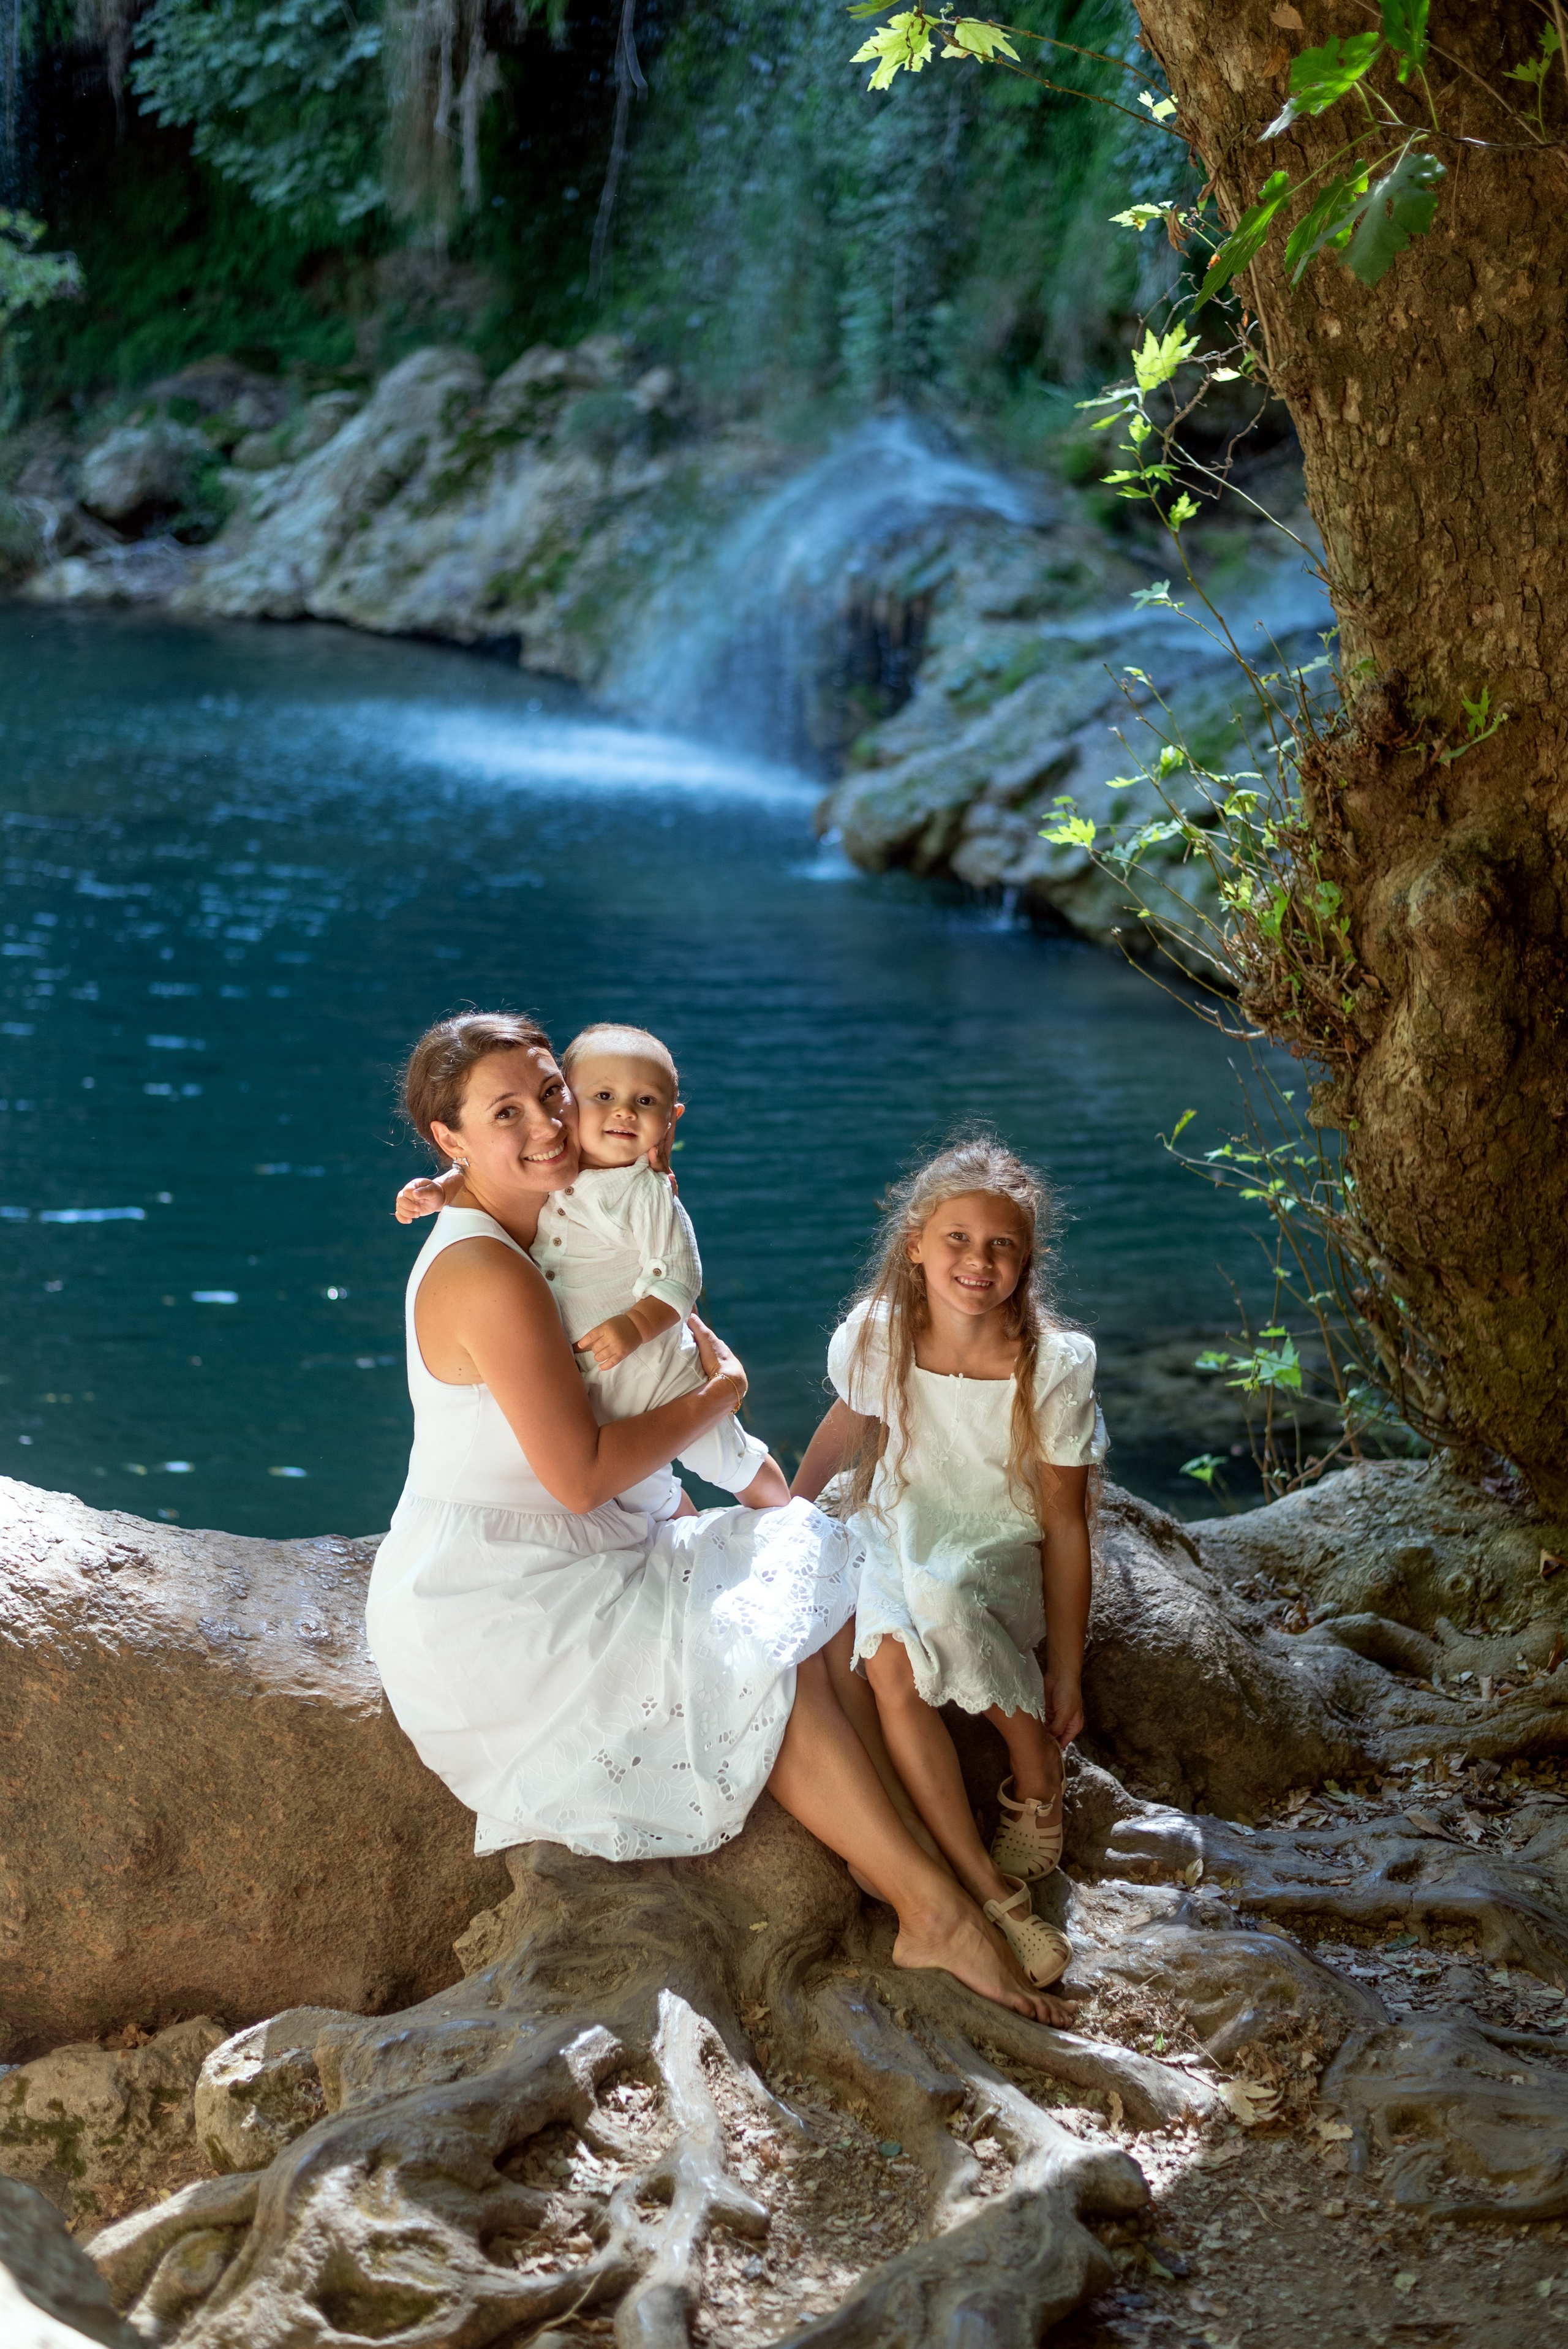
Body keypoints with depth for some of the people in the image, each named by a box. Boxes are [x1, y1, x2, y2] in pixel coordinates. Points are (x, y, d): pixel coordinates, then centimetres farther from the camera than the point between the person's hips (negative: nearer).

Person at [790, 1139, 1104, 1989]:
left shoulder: (1054, 1366, -16)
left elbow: (1064, 1524, -11)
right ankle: (993, 1897, -28)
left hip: (999, 1565, -2)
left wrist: (1065, 1672, -12)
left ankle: (1037, 1794, -16)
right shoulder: (875, 1337, -10)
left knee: (936, 1603, -38)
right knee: (889, 1663, -32)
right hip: (894, 1542, 2)